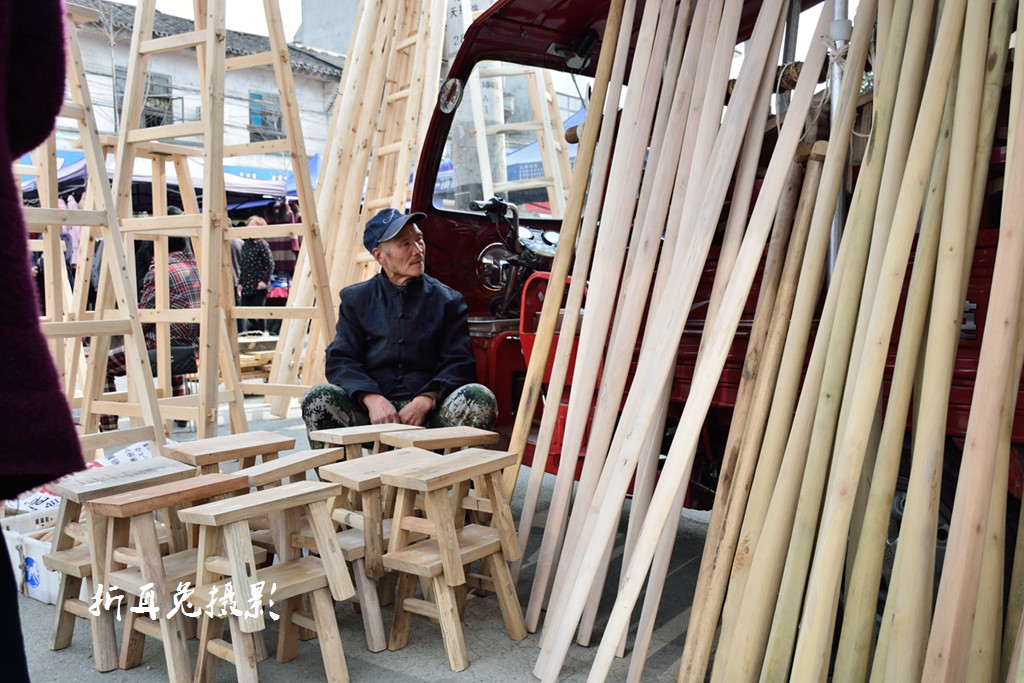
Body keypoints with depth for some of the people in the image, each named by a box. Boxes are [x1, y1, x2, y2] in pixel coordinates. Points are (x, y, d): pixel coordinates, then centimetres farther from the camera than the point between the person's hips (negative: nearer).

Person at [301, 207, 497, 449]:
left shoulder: (448, 300, 12)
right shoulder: (355, 299, 13)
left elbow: (459, 363, 4)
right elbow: (340, 360, 4)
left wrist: (425, 401, -16)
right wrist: (371, 398, -17)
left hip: (429, 413, 0)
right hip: (370, 411, 0)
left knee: (480, 398, -29)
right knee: (317, 399, -28)